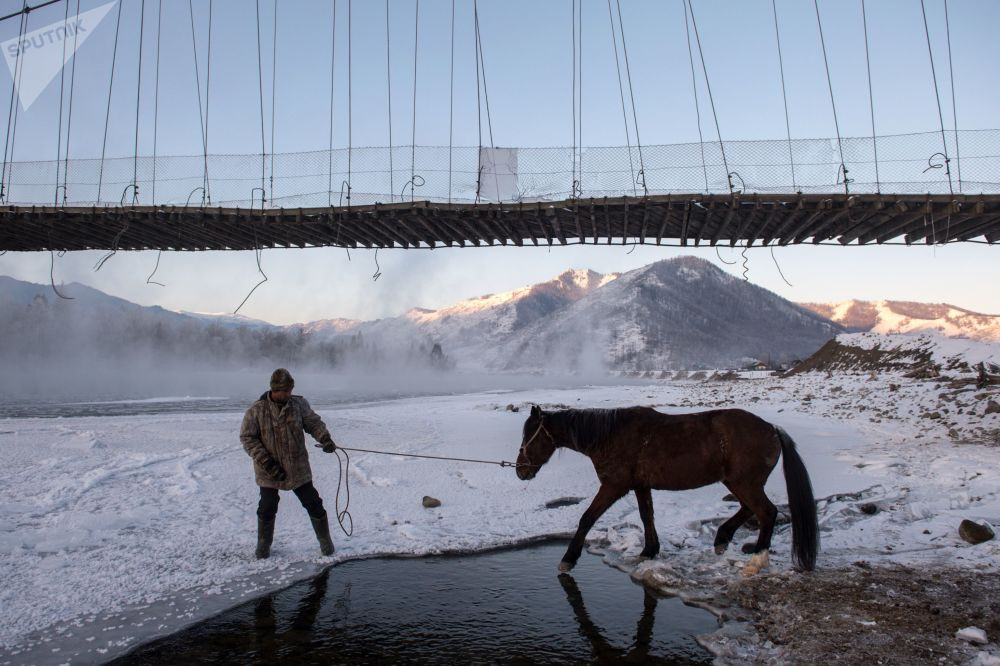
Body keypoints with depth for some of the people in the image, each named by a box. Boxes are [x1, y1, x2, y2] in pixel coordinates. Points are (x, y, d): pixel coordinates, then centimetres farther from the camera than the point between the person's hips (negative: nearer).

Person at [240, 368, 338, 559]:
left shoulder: (299, 404, -4)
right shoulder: (256, 410, -11)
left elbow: (314, 423, 2)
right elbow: (247, 437, -9)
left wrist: (325, 438, -19)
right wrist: (265, 461, -17)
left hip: (298, 468, 2)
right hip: (269, 471, -1)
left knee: (313, 504, 4)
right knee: (267, 508, 6)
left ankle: (325, 540, 22)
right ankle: (263, 544, 30)